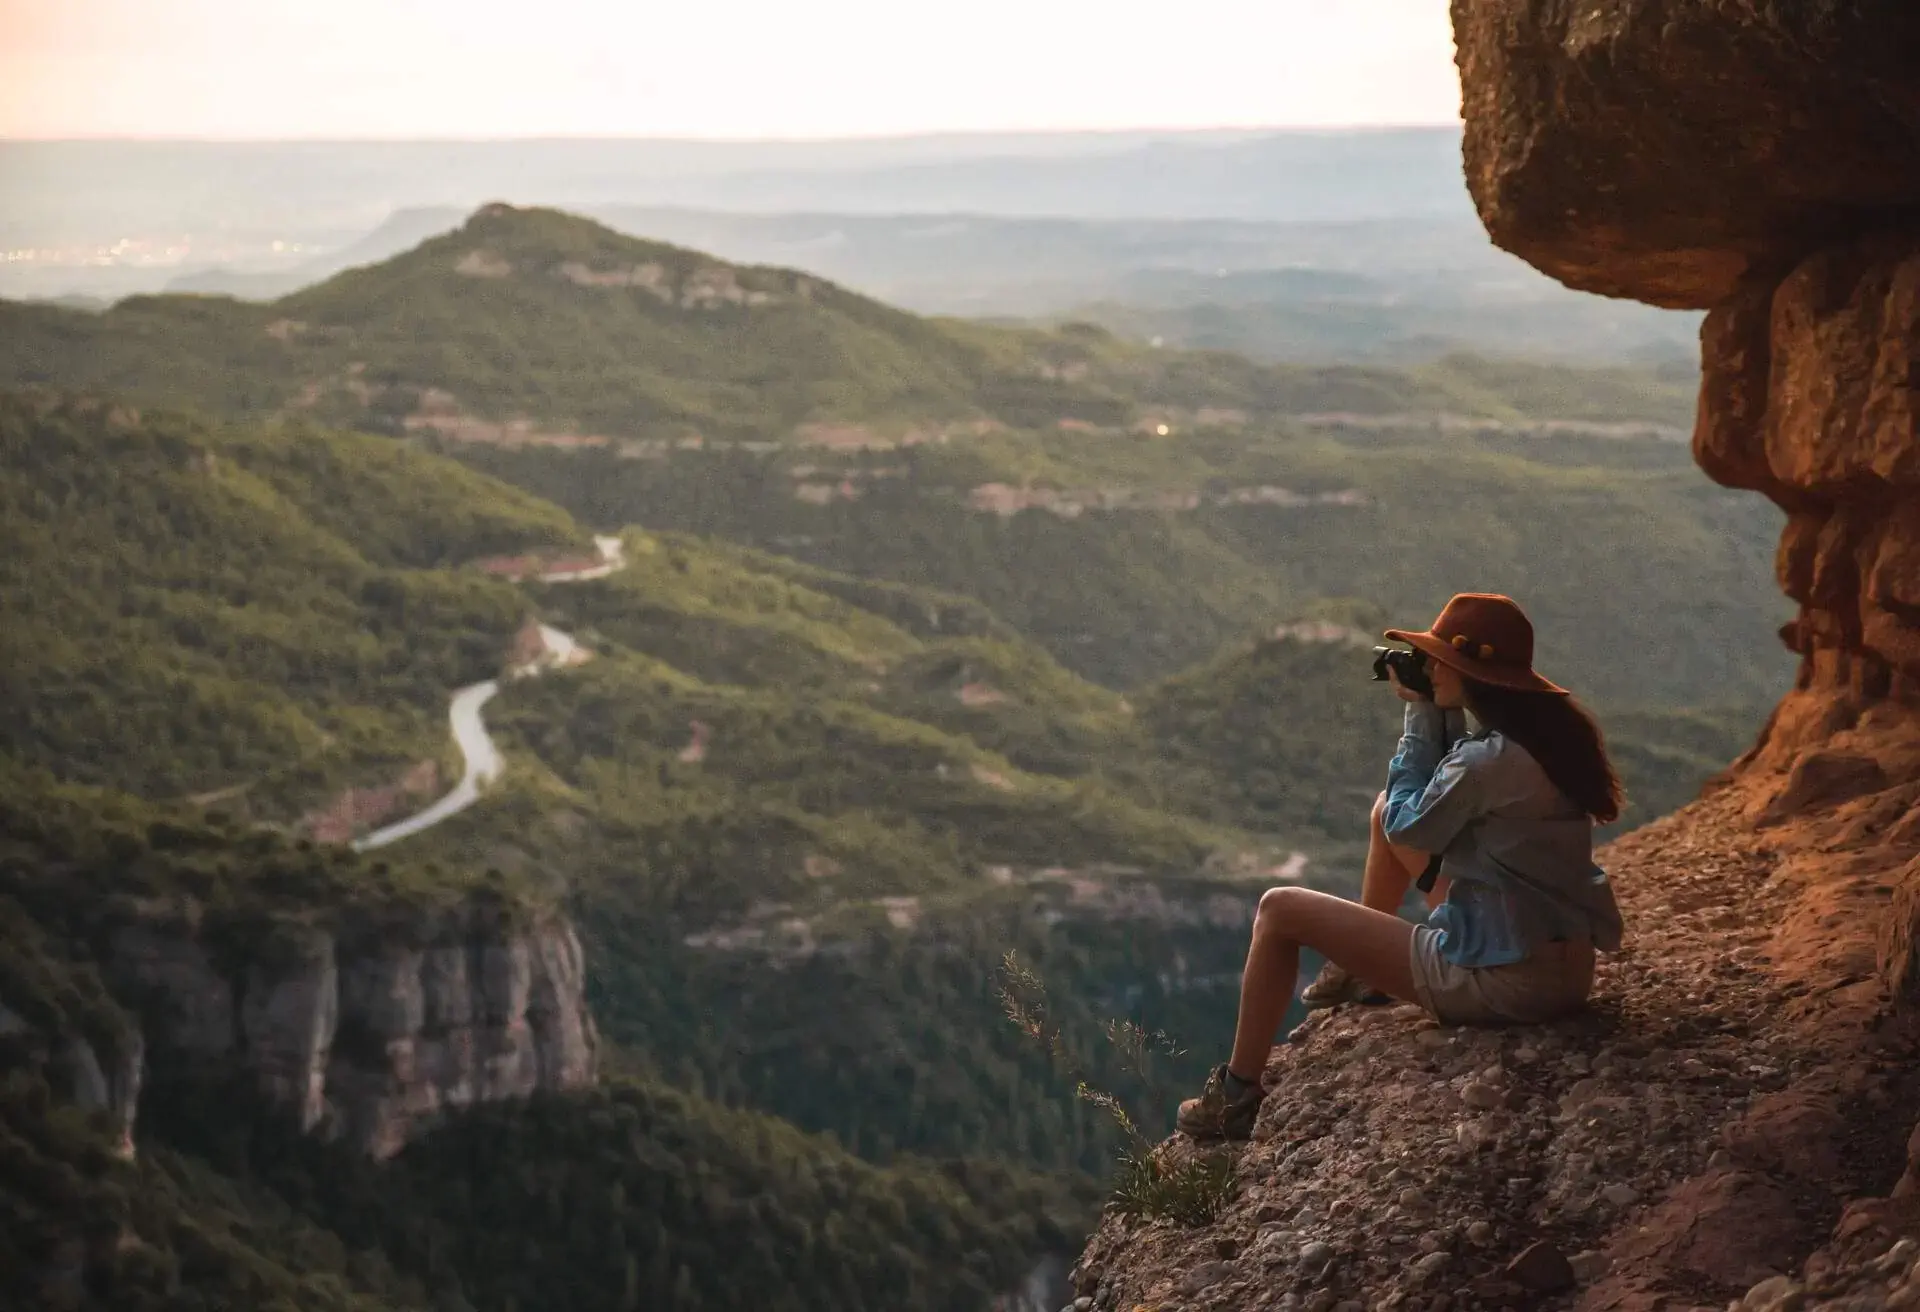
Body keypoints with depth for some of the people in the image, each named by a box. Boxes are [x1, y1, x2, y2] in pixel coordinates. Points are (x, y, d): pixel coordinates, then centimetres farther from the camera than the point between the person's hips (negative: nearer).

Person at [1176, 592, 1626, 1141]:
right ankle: (1356, 970, 41)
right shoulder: (1548, 729, 2)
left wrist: (1422, 714, -4)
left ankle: (1236, 1097, 10)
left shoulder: (1490, 757, -25)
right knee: (1388, 809, 24)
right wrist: (1437, 714, 2)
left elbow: (1408, 828, -8)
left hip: (1501, 981, -9)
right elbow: (1446, 797, 16)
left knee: (1279, 909, 0)